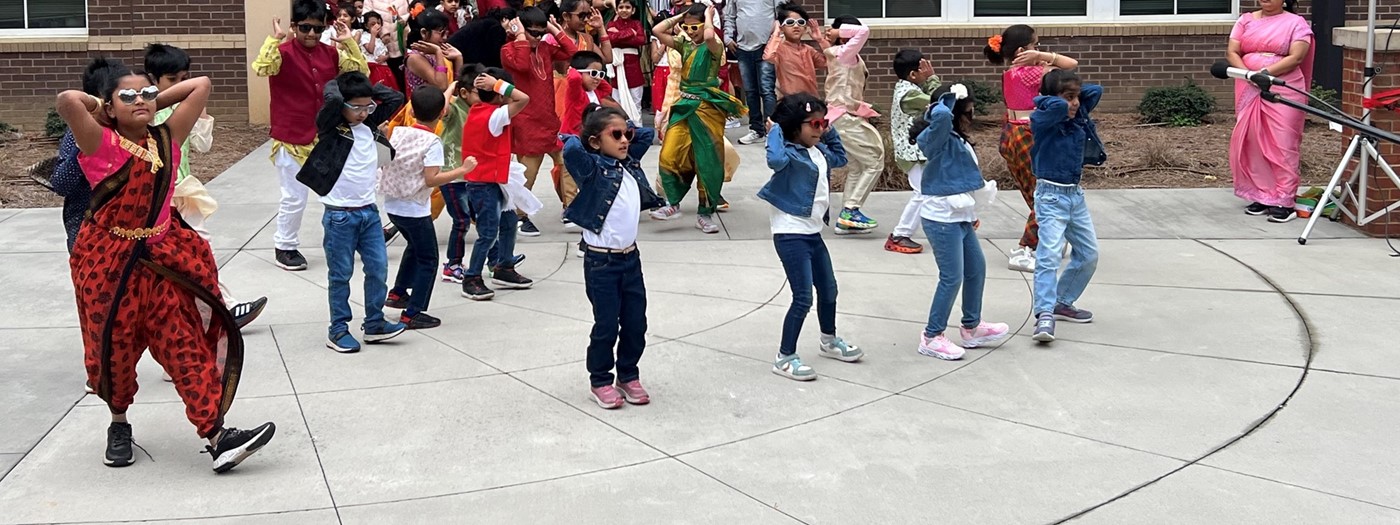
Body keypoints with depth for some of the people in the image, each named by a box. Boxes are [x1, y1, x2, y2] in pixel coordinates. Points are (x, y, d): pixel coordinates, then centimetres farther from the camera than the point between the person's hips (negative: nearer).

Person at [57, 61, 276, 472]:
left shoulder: (166, 139, 4)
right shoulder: (100, 144, -8)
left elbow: (201, 86, 3)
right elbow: (67, 101, -26)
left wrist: (156, 100, 8)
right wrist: (101, 108, -7)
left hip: (161, 256, 3)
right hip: (108, 260, -3)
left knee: (186, 343, -3)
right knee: (115, 346, 10)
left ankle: (216, 435, -7)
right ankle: (119, 425, 34)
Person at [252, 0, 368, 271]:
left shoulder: (331, 53, 3)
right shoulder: (283, 53, -13)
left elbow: (362, 72, 1)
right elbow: (261, 68, -31)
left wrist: (350, 43, -9)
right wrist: (274, 39, -32)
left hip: (327, 138, 5)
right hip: (292, 139, -5)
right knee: (294, 198, 3)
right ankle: (285, 247, 20)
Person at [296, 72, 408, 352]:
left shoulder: (369, 125, 8)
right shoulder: (331, 128, -9)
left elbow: (396, 98, 10)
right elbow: (332, 100, -28)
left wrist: (367, 88, 6)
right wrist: (335, 85, -8)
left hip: (369, 211, 6)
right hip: (340, 215, -5)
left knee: (378, 269, 5)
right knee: (340, 275, 3)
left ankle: (374, 323, 17)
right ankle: (338, 330, 12)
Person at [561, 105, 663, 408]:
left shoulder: (630, 162, 8)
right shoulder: (592, 168, -12)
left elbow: (647, 134, 22)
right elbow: (571, 150, -33)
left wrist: (626, 129, 10)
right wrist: (574, 138, -13)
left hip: (630, 257, 7)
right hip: (601, 261, -6)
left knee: (636, 323, 10)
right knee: (606, 325, 2)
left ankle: (628, 376, 27)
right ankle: (600, 381, 19)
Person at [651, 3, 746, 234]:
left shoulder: (714, 47, -8)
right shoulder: (684, 44, 9)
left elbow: (709, 36, -33)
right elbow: (657, 31, 3)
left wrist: (708, 16, -15)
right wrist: (680, 16, 4)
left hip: (708, 108, -5)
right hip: (685, 106, 5)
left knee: (708, 162, 1)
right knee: (669, 156, -3)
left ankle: (705, 214, 11)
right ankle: (673, 204, 11)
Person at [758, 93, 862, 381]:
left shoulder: (819, 151, 9)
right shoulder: (790, 153, -18)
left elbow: (840, 158, 30)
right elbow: (776, 160, -42)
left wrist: (831, 132, 19)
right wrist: (775, 131, -27)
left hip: (813, 233, 10)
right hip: (791, 235, -9)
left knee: (828, 290, 23)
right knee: (803, 298, -10)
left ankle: (829, 341, 44)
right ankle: (785, 358, 2)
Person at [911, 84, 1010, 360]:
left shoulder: (957, 140, 13)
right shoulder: (939, 138, -15)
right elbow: (941, 115, -39)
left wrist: (972, 213, 24)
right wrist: (951, 97, -20)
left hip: (959, 217, 10)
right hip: (941, 218, -10)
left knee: (976, 268, 18)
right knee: (952, 277, -6)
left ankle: (971, 327, 32)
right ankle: (932, 337, 4)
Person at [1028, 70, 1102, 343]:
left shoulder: (1079, 116, 7)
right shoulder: (1043, 120, -14)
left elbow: (1096, 90, 13)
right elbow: (1057, 107, -33)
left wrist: (1076, 92, 5)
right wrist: (1050, 99, -14)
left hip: (1075, 195, 8)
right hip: (1051, 196, -8)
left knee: (1089, 254, 14)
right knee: (1049, 255, -19)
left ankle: (1063, 303, 25)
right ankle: (1045, 315, -25)